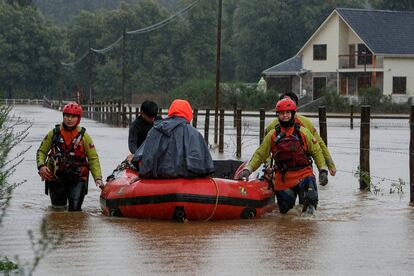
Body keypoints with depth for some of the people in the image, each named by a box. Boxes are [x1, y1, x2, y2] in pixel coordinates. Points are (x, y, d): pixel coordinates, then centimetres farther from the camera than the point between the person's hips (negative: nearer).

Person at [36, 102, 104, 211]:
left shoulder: (84, 136, 1)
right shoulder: (54, 133, 3)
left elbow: (93, 158, 1)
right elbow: (42, 151, 10)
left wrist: (98, 178, -11)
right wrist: (41, 165, -10)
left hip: (77, 178, -1)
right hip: (56, 177, 1)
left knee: (75, 208, -13)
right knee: (58, 207, 10)